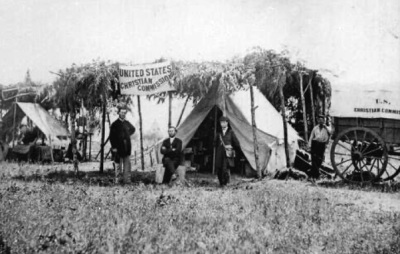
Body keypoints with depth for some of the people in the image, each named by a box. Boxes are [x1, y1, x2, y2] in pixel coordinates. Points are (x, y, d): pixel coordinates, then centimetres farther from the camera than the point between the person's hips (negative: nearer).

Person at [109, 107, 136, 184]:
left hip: (127, 147, 4)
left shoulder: (127, 123, 10)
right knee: (118, 165, -1)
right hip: (118, 147, -4)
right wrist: (113, 147, -12)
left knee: (127, 163, 0)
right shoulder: (115, 124, -3)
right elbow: (112, 136, -6)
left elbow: (133, 129, 32)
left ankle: (127, 179, 0)